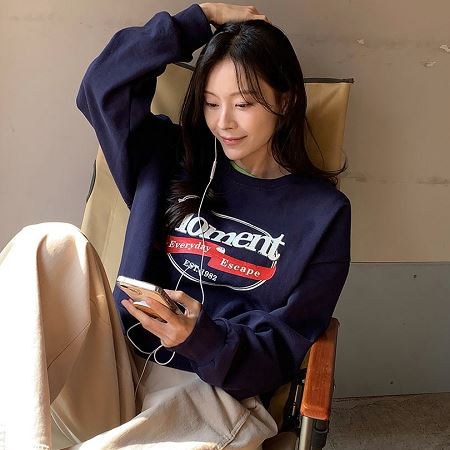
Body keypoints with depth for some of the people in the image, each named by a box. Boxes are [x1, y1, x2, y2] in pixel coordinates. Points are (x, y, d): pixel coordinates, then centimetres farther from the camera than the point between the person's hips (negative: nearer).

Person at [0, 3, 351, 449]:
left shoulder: (323, 212, 1)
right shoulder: (173, 161, 11)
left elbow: (281, 352, -3)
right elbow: (102, 85, -1)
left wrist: (199, 339, -23)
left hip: (218, 392, -4)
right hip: (121, 369, 5)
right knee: (52, 243, -23)